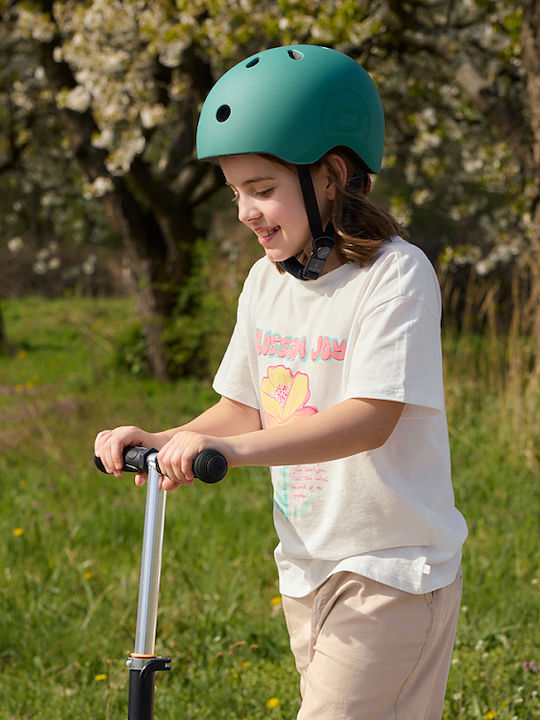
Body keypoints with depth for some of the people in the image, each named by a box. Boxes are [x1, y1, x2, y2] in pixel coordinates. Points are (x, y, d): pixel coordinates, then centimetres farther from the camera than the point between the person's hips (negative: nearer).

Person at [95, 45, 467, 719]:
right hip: (306, 569, 7)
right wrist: (160, 441, -8)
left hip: (392, 569, -7)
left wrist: (233, 449, -35)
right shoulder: (266, 281, 6)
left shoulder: (396, 273, -16)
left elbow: (372, 419, -25)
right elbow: (245, 410, 11)